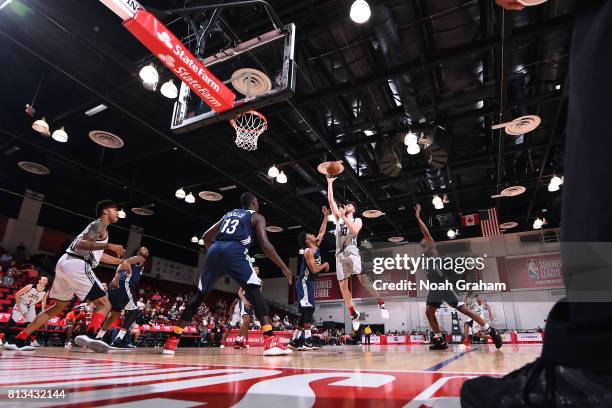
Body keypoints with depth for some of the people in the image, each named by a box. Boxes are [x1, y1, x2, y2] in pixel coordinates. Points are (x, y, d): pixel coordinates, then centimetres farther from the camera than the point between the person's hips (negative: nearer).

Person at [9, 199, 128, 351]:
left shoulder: (97, 226, 26)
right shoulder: (99, 225, -4)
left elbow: (97, 254, 35)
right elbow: (80, 244, -19)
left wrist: (120, 261, 34)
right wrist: (108, 245, -30)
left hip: (65, 263, 10)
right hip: (77, 265, -10)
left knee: (59, 306, 23)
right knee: (104, 304, -10)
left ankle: (19, 339, 27)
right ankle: (88, 335, -30)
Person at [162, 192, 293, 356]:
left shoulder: (228, 214, 33)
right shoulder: (257, 217, 17)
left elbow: (206, 237, 33)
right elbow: (265, 245, 3)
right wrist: (284, 267, 8)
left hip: (215, 250, 5)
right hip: (234, 252, -5)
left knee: (200, 295, 15)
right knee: (255, 292, -4)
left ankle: (171, 340, 18)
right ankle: (270, 341, -17)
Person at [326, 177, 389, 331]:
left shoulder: (357, 220, 11)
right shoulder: (338, 218, 19)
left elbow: (354, 230, -13)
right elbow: (330, 200, 14)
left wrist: (344, 217, -13)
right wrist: (330, 183, 13)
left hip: (352, 252, -4)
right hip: (340, 254, 4)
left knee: (362, 278, -19)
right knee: (343, 286, 0)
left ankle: (381, 304, -10)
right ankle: (353, 314, 9)